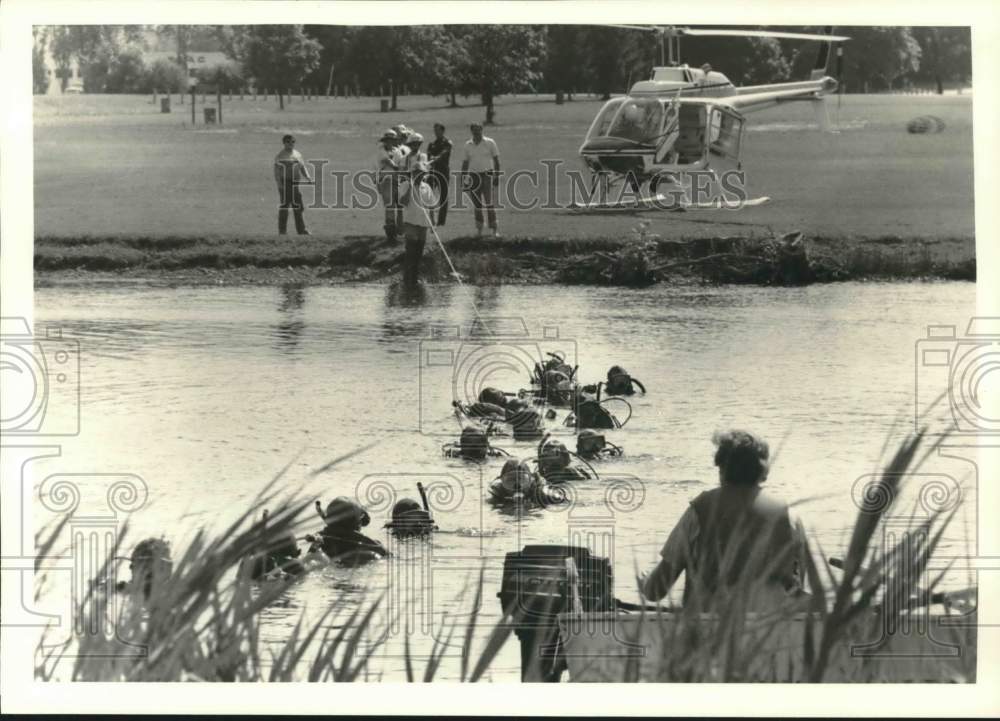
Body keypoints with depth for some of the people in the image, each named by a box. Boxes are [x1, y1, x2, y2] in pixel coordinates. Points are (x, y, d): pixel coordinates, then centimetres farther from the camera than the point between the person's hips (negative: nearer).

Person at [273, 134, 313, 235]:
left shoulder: (297, 154, 16)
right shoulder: (280, 155, 0)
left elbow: (302, 167, 18)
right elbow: (276, 170, -6)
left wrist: (308, 177, 1)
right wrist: (278, 182, -19)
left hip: (295, 182, 5)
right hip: (284, 183, -5)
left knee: (299, 206, 2)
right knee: (284, 206, -4)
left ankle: (302, 229, 4)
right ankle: (282, 230, 1)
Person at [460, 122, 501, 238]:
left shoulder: (490, 143, 1)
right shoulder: (468, 145, 8)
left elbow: (496, 160, 4)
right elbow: (465, 163, 14)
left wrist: (497, 176, -2)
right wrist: (464, 179, 8)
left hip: (487, 174, -3)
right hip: (473, 175, 3)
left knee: (490, 203, -10)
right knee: (477, 204, 5)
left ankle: (494, 229, -8)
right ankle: (479, 228, 12)